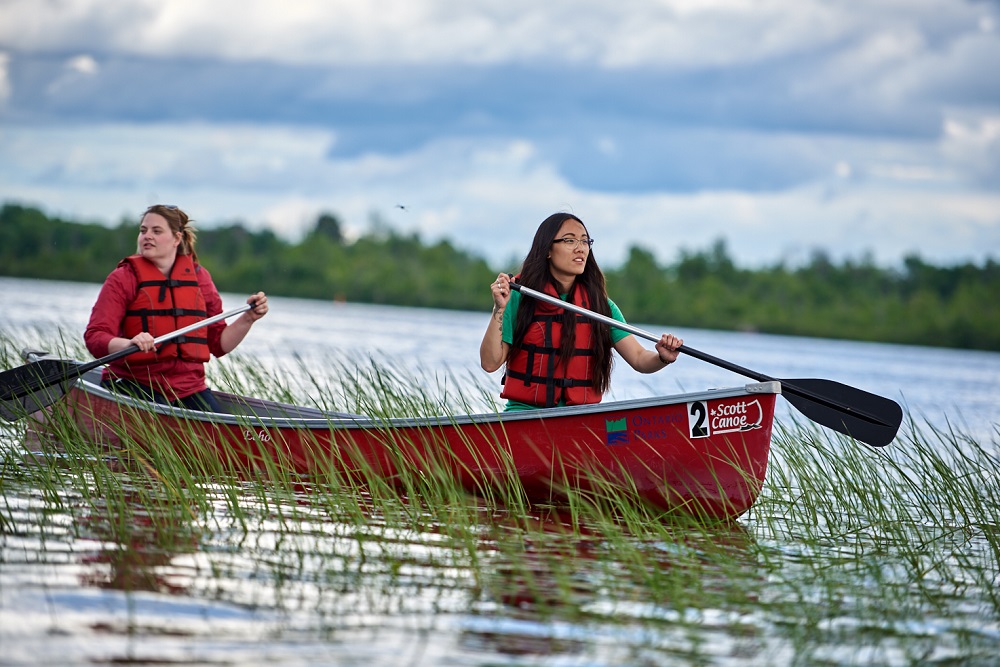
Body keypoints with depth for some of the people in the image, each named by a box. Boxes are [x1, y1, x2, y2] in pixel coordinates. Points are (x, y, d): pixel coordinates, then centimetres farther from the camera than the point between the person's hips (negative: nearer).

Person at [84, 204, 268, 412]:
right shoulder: (123, 278, -1)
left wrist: (248, 319, 0)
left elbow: (218, 344, 15)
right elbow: (95, 337, -13)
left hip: (189, 389, 4)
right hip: (134, 385, -4)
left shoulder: (198, 277, 11)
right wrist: (128, 344, -32)